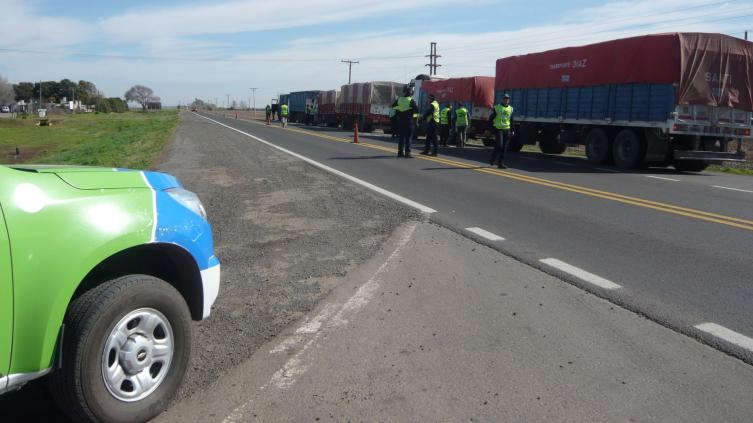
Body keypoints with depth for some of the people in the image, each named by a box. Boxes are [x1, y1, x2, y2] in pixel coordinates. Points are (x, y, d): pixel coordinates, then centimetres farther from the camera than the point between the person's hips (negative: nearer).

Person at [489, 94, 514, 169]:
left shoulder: (510, 109, 14)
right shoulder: (497, 107, -1)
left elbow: (511, 121, 20)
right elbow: (491, 118, 0)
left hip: (507, 130, 5)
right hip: (498, 129, -5)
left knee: (504, 148, 2)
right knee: (499, 146, -12)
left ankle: (500, 163, 7)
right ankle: (492, 160, 7)